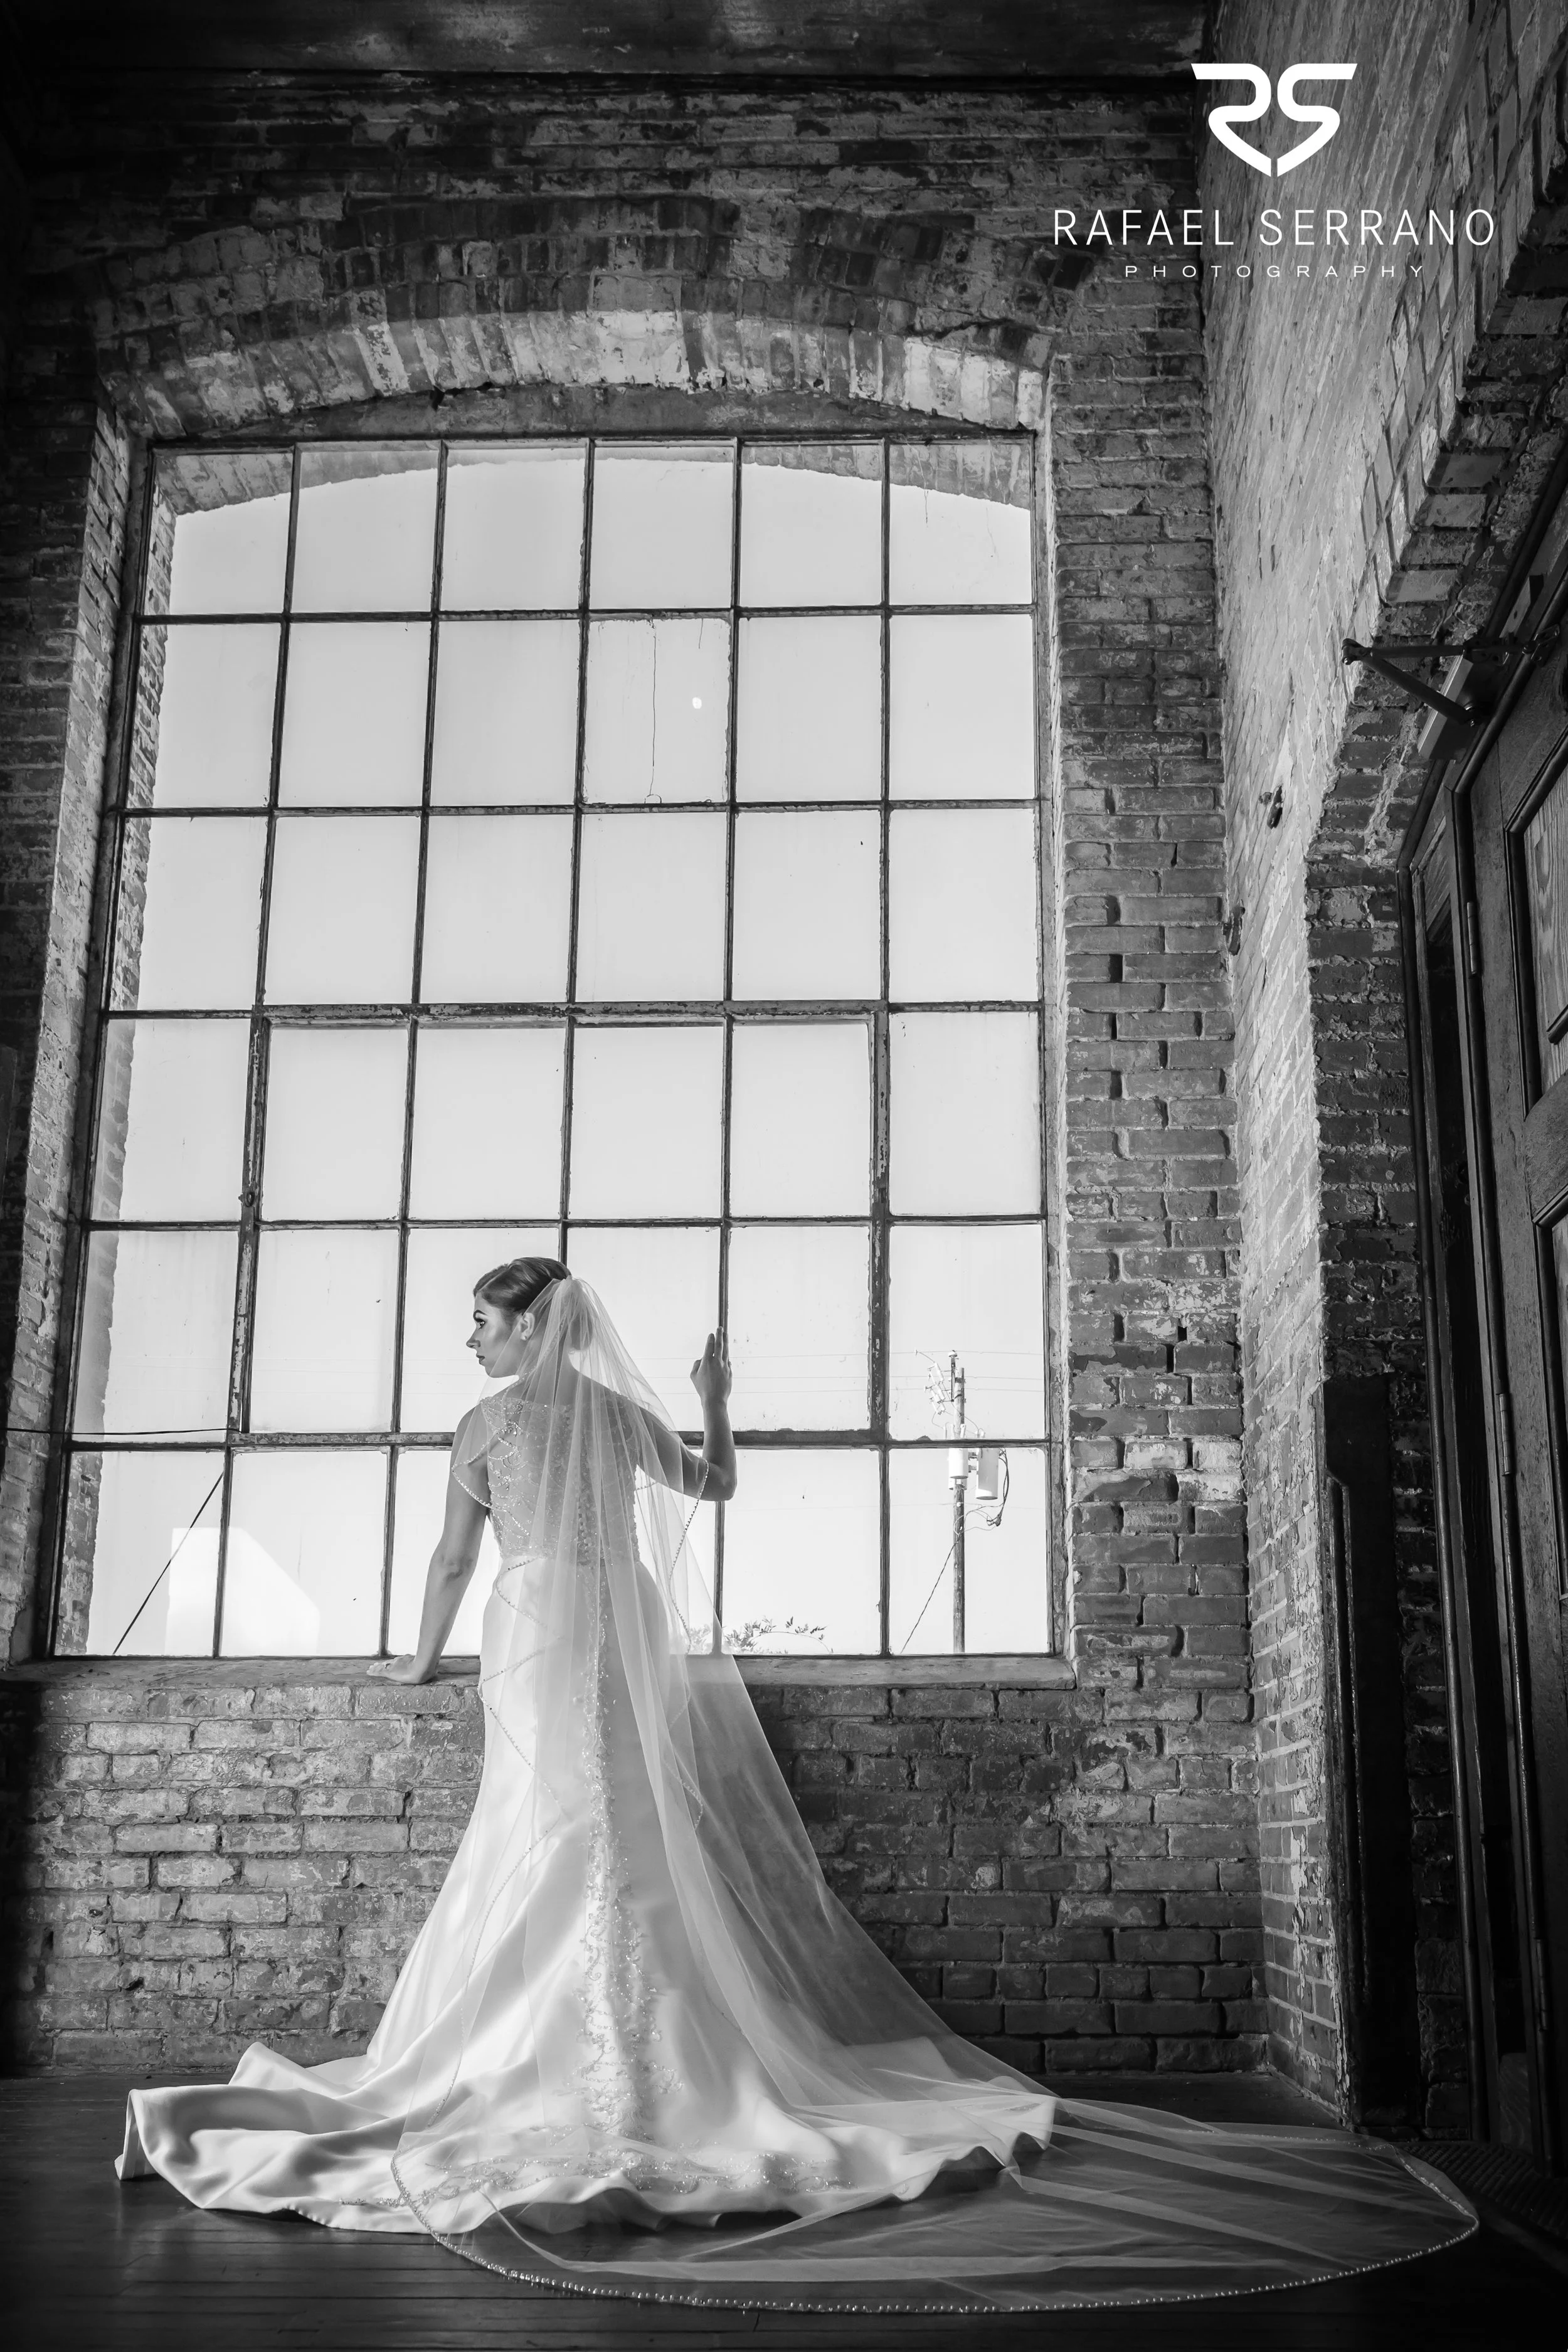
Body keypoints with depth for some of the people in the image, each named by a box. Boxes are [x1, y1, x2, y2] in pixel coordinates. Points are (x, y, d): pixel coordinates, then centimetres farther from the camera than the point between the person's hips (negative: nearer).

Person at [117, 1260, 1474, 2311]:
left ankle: (610, 2086, -9)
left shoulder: (485, 1423, 1)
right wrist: (716, 1404, 35)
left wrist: (421, 1657, 19)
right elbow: (716, 1485, 23)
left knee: (566, 1851, -6)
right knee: (654, 1848, 4)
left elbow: (455, 1560, 6)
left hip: (541, 1637, -5)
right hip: (627, 1639, 5)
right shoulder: (617, 1408, 13)